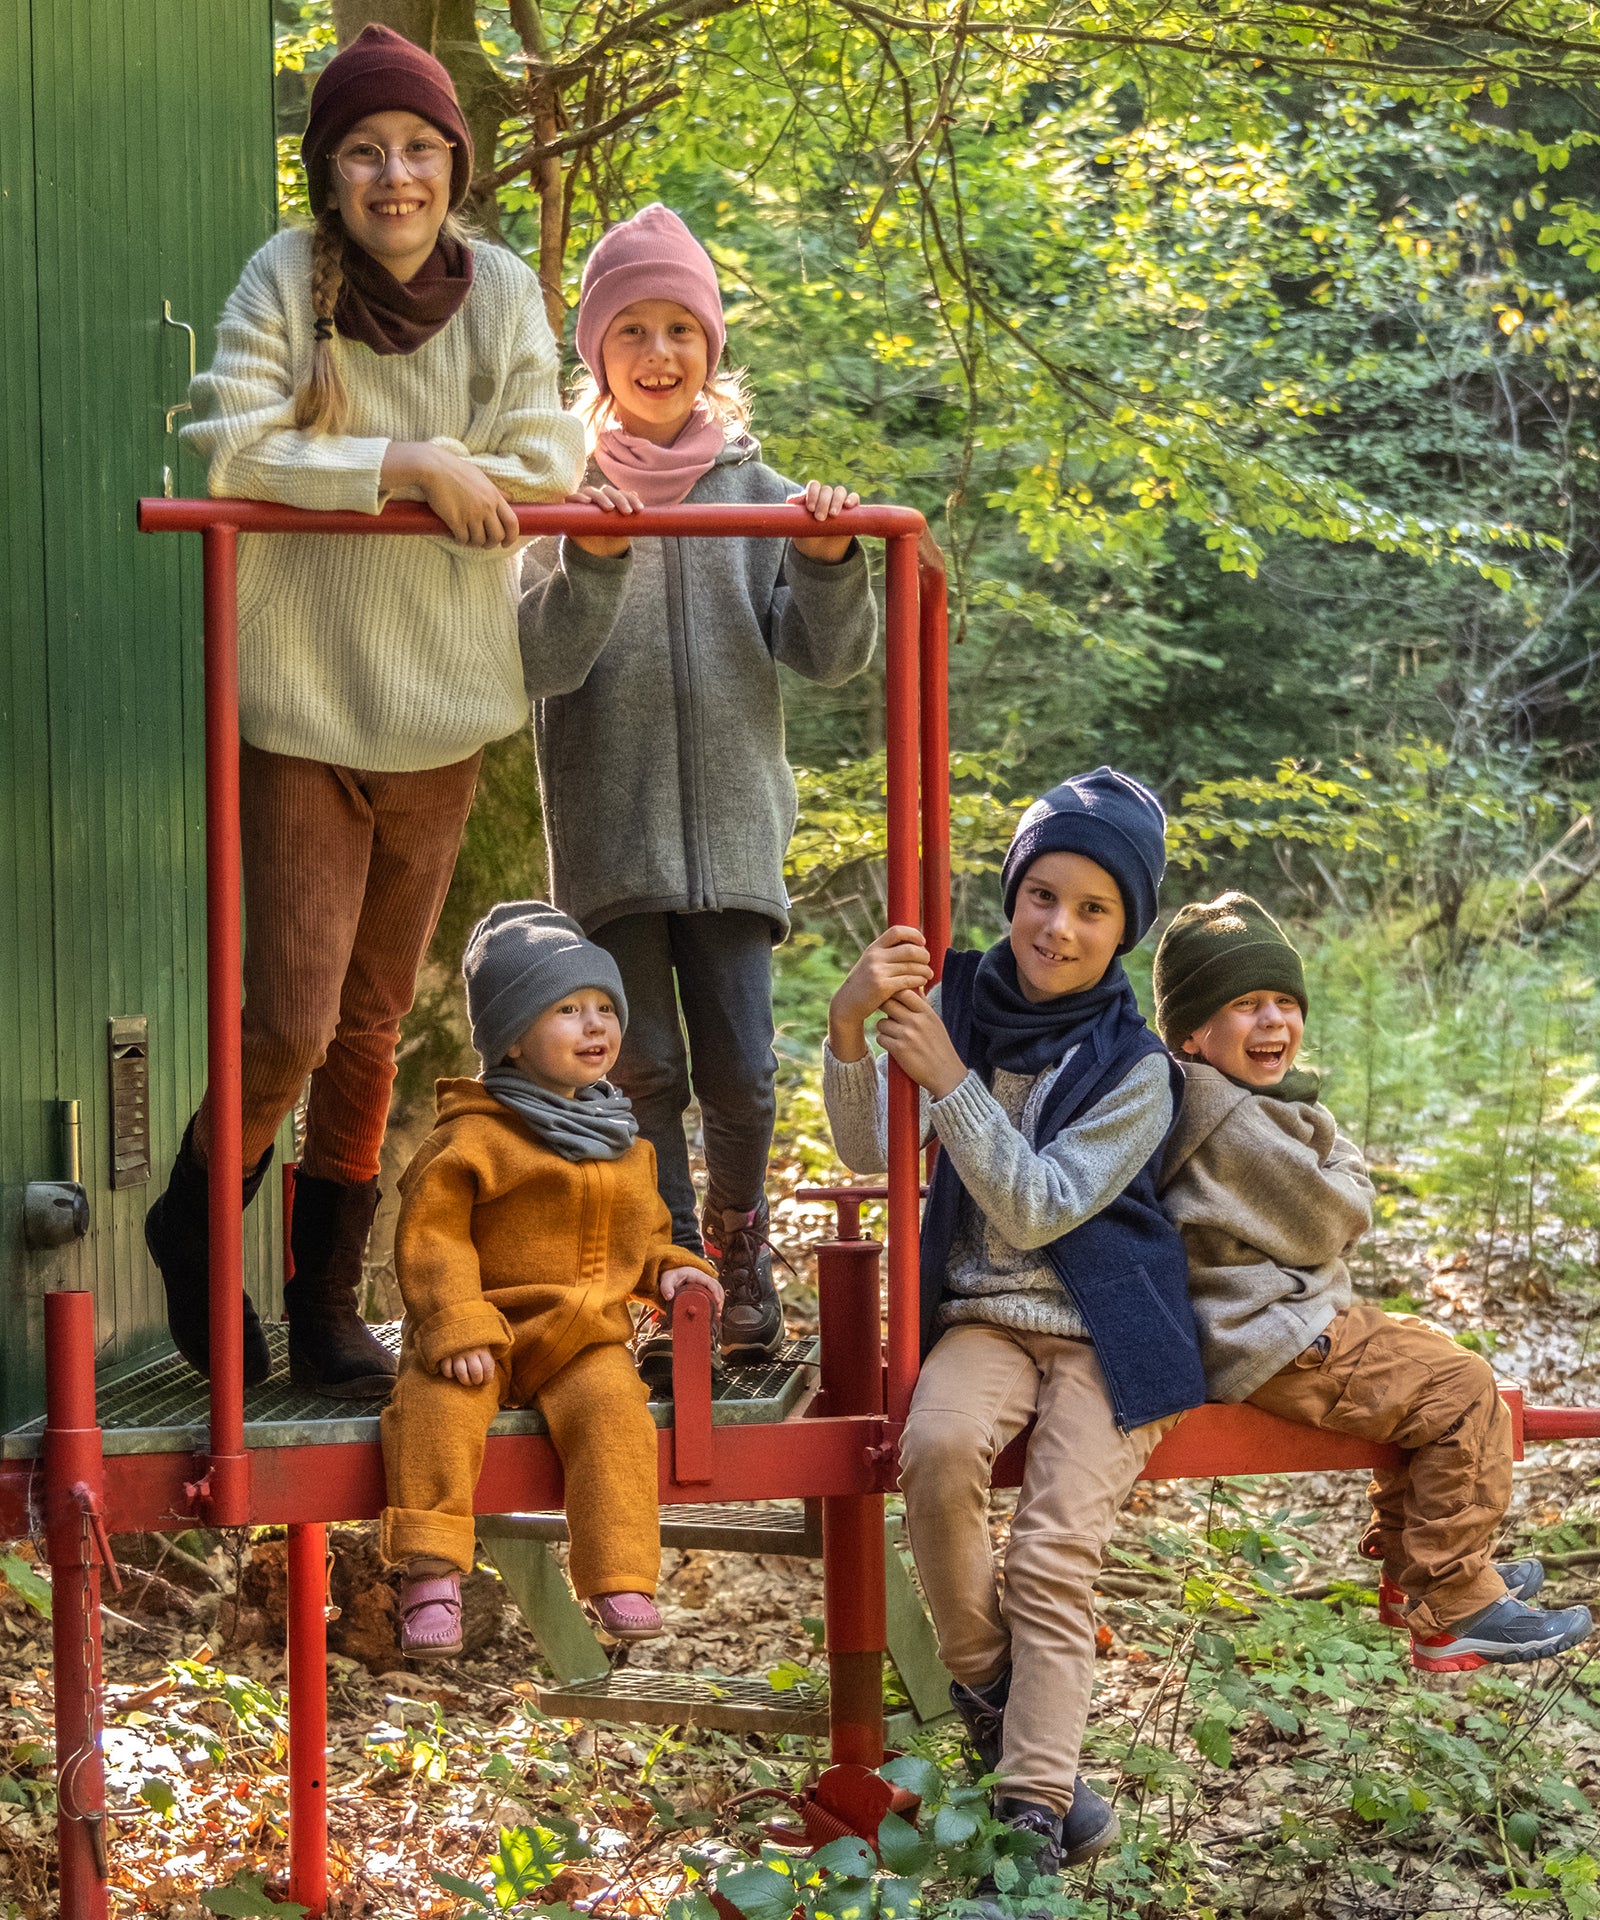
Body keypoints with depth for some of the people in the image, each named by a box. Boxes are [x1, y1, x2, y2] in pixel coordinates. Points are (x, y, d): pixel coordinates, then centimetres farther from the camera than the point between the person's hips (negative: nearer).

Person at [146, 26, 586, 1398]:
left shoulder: (503, 291, 0)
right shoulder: (286, 280, -8)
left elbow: (541, 470, -6)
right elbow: (227, 451, -18)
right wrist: (413, 468, -20)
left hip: (438, 717, 3)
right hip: (301, 707, -3)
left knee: (373, 1028, 12)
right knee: (291, 1022, -7)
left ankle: (328, 1308, 25)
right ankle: (194, 1229, 22)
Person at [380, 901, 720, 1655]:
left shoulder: (625, 1145, 16)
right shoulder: (470, 1137, -4)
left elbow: (643, 1234, 27)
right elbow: (431, 1235, -9)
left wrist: (669, 1270, 5)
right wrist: (456, 1331, -20)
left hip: (584, 1338, 3)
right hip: (485, 1335, -3)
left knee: (614, 1407, -27)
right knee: (437, 1408, -31)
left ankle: (620, 1579, -27)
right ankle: (431, 1571, -28)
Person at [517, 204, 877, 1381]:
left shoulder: (757, 490, 8)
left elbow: (832, 659, 3)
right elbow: (540, 662, -7)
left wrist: (828, 564, -15)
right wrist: (591, 563, -23)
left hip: (733, 826, 1)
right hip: (610, 830, -1)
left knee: (741, 1070, 0)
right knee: (646, 1070, -1)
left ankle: (740, 1250, 25)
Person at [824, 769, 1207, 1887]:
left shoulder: (1136, 1070, -7)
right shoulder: (962, 1003, 1)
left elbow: (1038, 1207, -14)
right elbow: (873, 1153, -7)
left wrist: (950, 1078, -22)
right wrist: (851, 1028, -25)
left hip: (1103, 1331, -2)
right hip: (983, 1314, 2)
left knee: (1057, 1554, -17)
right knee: (939, 1444, -30)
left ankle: (1033, 1815, -14)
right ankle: (981, 1675, -7)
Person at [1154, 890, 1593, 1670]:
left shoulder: (1251, 1101, 14)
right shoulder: (1233, 1121, -21)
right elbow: (1327, 1222, -15)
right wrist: (1340, 1166, 2)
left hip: (1290, 1320, 12)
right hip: (1274, 1348, -12)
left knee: (1430, 1356, 25)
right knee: (1464, 1391, -12)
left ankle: (1411, 1567, 31)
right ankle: (1452, 1611, -8)